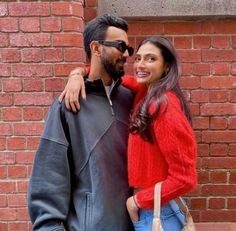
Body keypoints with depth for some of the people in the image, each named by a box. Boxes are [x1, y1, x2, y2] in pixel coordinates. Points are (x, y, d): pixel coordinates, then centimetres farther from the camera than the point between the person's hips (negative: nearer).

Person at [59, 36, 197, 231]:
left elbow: (184, 178, -24)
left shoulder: (163, 105, -22)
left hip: (155, 213, -8)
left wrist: (138, 200, -14)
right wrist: (78, 74, -8)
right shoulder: (146, 92, 1)